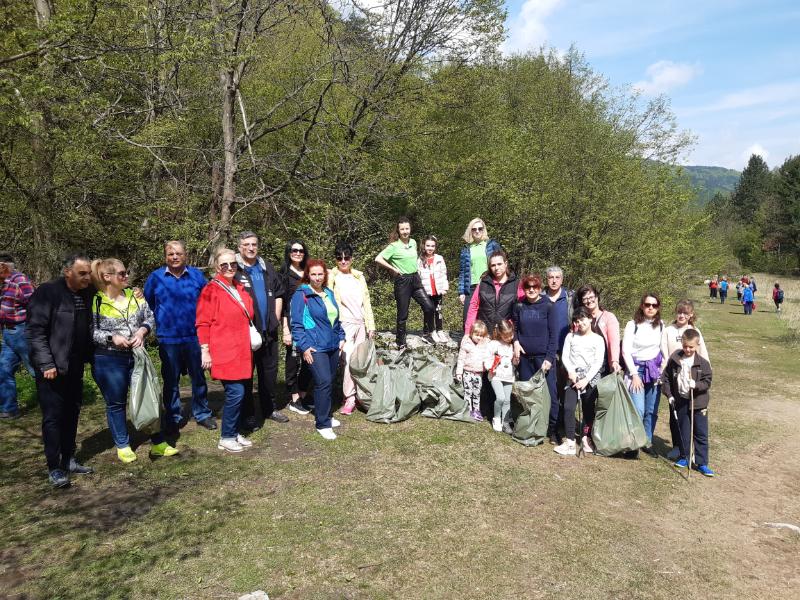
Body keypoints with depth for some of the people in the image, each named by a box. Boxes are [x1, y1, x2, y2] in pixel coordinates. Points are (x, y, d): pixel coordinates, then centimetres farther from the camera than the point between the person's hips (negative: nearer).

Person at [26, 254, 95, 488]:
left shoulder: (88, 294, 6)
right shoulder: (47, 293, -12)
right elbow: (35, 330, -14)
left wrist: (87, 357, 6)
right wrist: (46, 364, -19)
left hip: (75, 367, 6)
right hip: (52, 368, -6)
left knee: (72, 414, 13)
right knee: (53, 416, 0)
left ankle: (68, 460, 26)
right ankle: (54, 468, 11)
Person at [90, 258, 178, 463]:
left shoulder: (134, 296, 3)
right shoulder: (96, 302, -9)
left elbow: (150, 317, 8)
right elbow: (91, 331, -9)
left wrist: (142, 330, -10)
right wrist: (112, 337, -21)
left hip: (137, 356, 4)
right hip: (109, 360, -4)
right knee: (116, 404, 9)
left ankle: (158, 443, 20)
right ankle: (122, 446, 25)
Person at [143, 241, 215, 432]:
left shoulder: (197, 275, 0)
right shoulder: (155, 277, -1)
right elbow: (147, 303, 13)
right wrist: (161, 320, 14)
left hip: (194, 337, 0)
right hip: (168, 339, 0)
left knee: (199, 377, 10)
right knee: (171, 380, 10)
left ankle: (202, 414, 24)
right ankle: (173, 417, 24)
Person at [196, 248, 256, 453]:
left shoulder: (240, 288, 14)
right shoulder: (211, 290, -7)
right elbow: (202, 323, -8)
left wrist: (251, 339, 19)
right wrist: (205, 350, -12)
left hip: (242, 351, 7)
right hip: (224, 352, -7)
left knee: (241, 392, 8)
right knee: (236, 392, -10)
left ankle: (235, 432, 22)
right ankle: (226, 438, 4)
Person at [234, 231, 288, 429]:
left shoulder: (267, 268, 11)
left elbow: (279, 294, 17)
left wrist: (276, 319, 8)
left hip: (268, 331, 6)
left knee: (270, 371, 15)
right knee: (246, 374, 4)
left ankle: (269, 409, 29)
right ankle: (248, 415, 15)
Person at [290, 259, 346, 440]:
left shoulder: (329, 293, 13)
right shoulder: (301, 295, -7)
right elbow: (297, 324, -10)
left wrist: (341, 337, 15)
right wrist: (304, 346, -15)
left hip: (333, 346, 7)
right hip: (315, 348, -7)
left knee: (329, 381, 12)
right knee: (323, 382, -13)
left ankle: (325, 416, 28)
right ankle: (322, 424, -3)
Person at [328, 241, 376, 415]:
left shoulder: (359, 276, 14)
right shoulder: (332, 276, 1)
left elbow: (366, 301, 15)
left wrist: (371, 325, 12)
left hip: (360, 324, 5)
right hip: (344, 324, -4)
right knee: (349, 360, -14)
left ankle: (359, 394, 16)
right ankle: (349, 399, -8)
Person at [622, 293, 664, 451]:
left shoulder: (660, 325, 4)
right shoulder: (633, 324, -7)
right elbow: (625, 351, -9)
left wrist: (663, 371, 1)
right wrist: (634, 374, -11)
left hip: (655, 369, 4)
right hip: (637, 368, -4)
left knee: (652, 411, 6)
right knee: (638, 410, -13)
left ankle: (647, 442, 20)